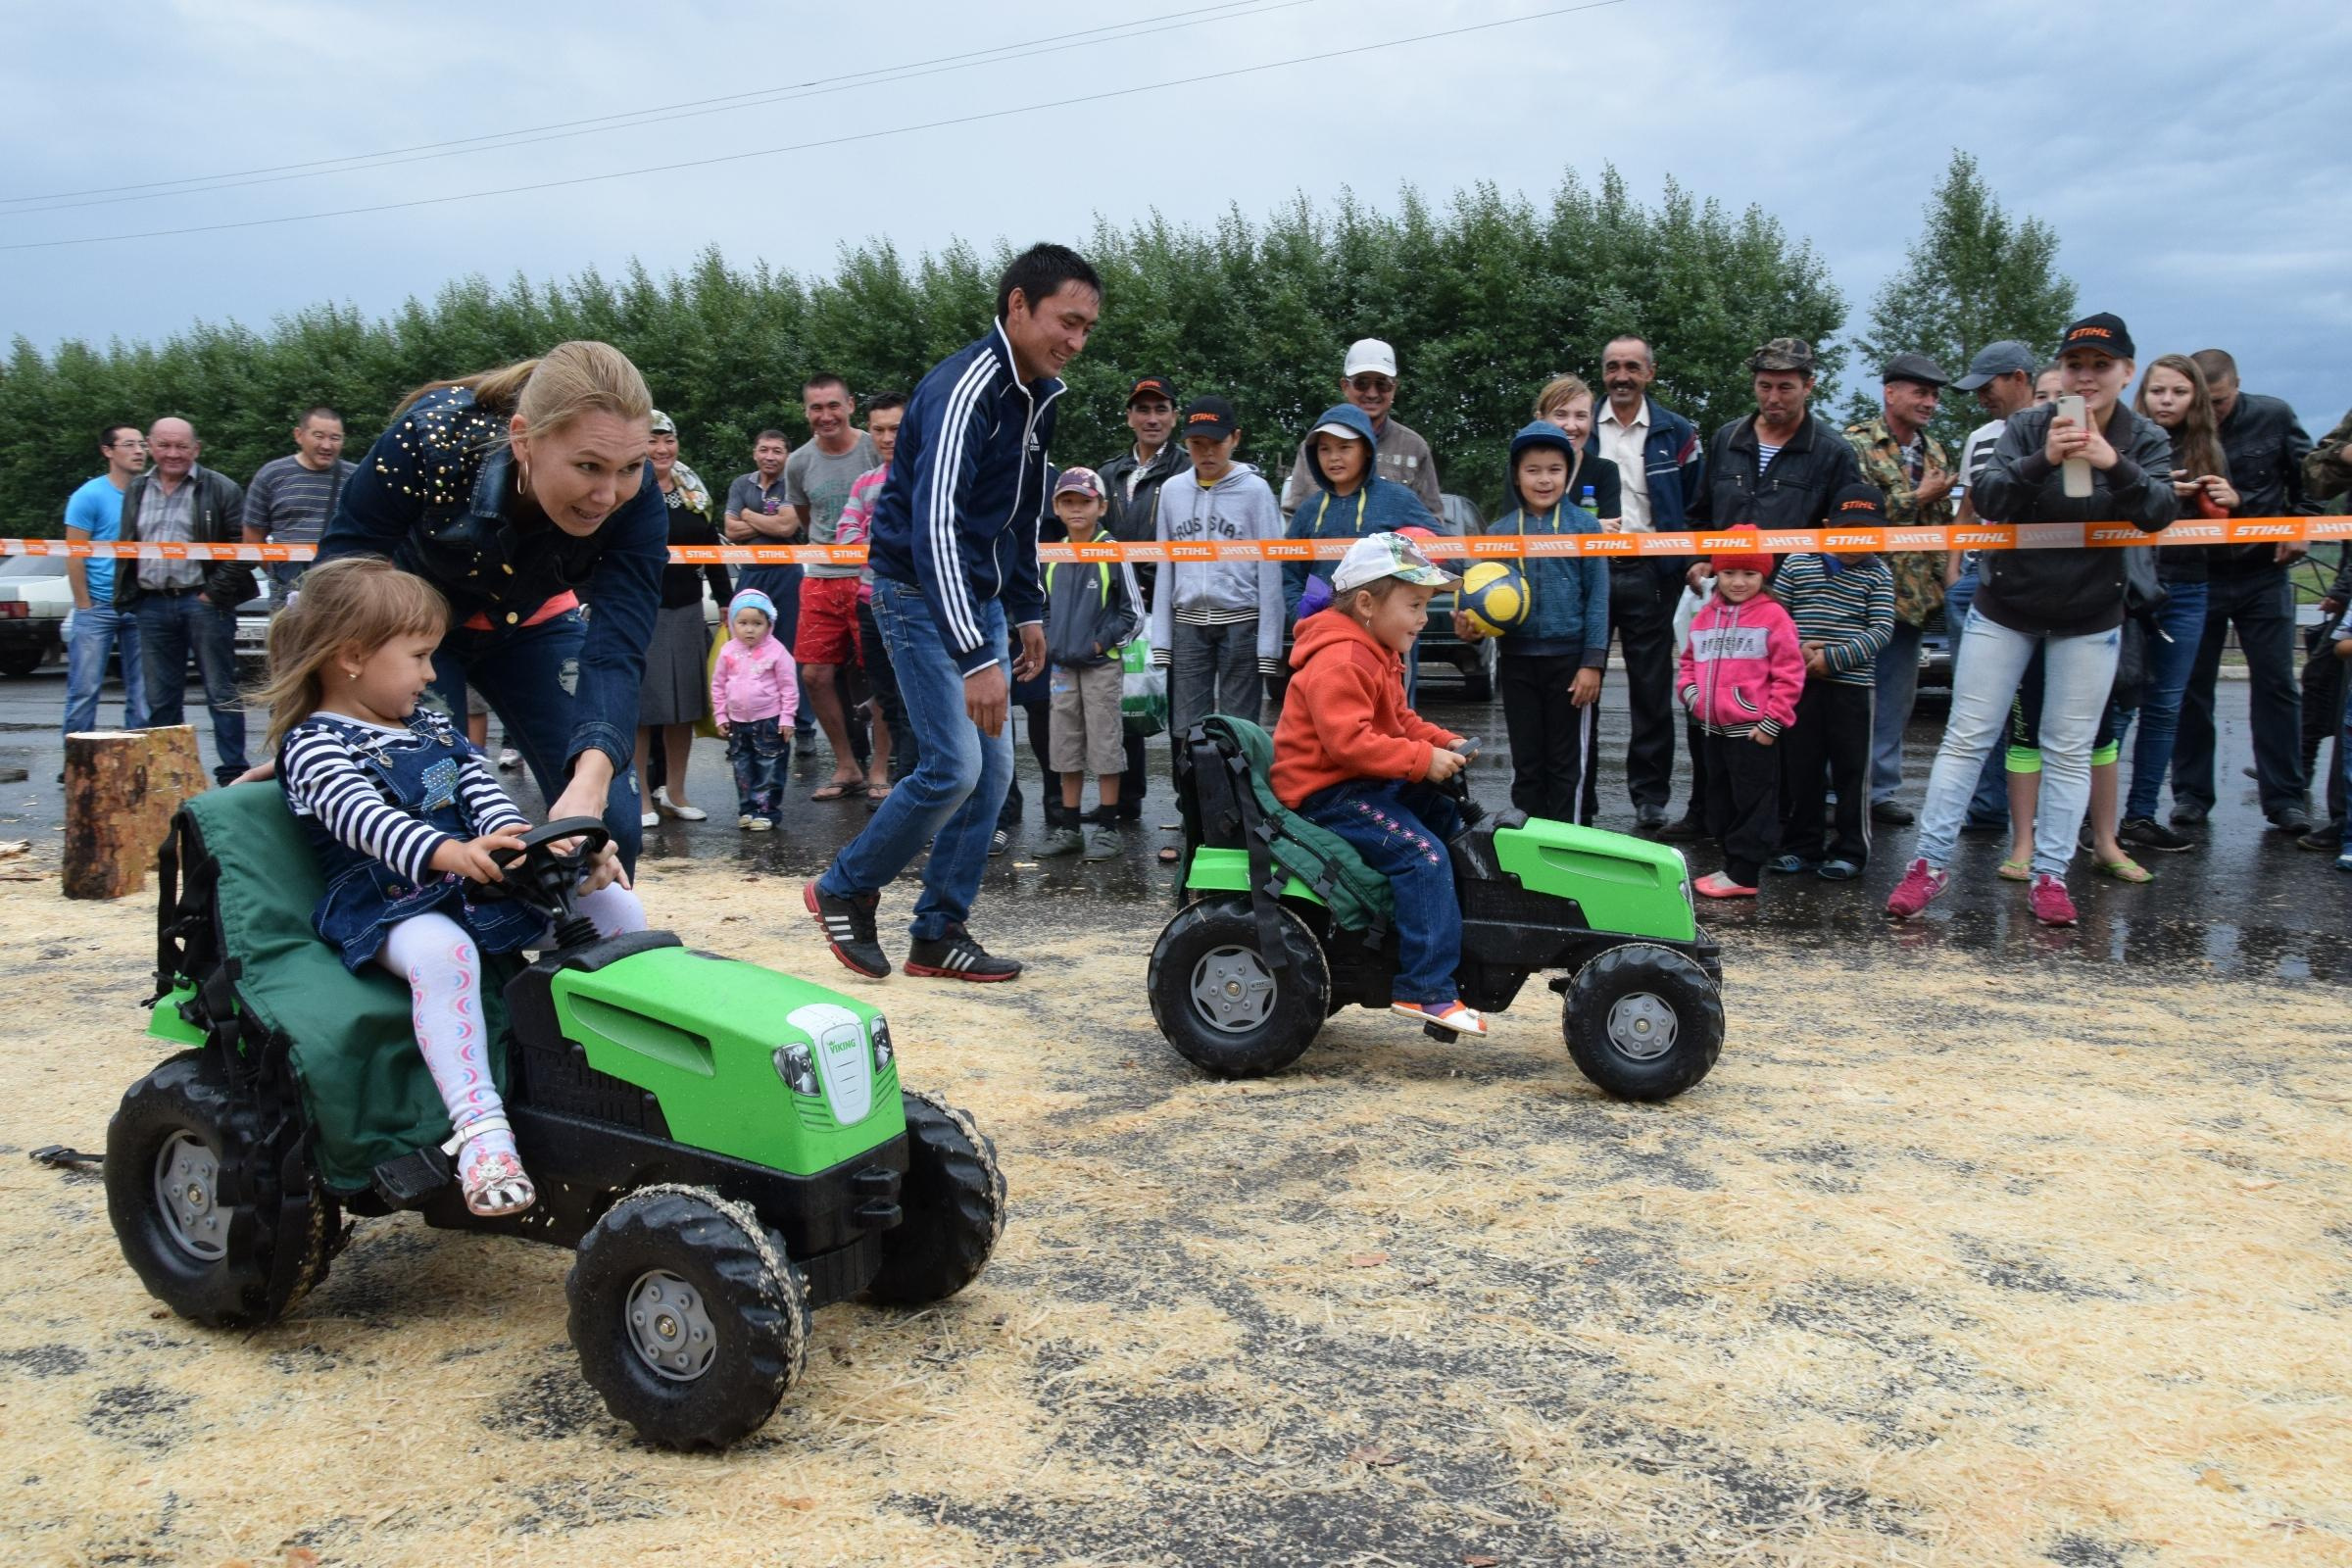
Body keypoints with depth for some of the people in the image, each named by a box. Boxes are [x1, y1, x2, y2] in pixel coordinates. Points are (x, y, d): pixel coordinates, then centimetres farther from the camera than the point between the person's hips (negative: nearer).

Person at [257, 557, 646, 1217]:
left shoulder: (431, 728, 19)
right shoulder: (314, 745, -6)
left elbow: (484, 793, 8)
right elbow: (362, 817, -26)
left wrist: (514, 838, -16)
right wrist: (446, 852, -45)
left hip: (485, 885, 8)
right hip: (386, 908, -7)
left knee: (618, 908, -5)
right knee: (442, 952, -41)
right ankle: (480, 1126, -44)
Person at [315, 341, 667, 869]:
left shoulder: (636, 503, -30)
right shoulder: (430, 437, -35)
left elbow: (616, 653, -37)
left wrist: (591, 780, -55)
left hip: (532, 623, 2)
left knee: (611, 821, -5)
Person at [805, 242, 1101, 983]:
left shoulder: (1040, 395, 7)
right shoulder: (963, 389, -22)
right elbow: (935, 524, -32)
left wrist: (1027, 612, 15)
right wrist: (975, 658, -37)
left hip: (980, 595, 9)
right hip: (920, 592, -9)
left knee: (993, 769, 4)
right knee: (954, 766, -14)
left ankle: (939, 933, 13)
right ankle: (844, 890, 8)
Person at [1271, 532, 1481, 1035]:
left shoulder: (1377, 655, 16)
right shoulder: (1339, 663, -21)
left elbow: (1401, 721, 23)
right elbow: (1348, 740, -30)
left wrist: (1446, 744, 6)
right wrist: (1422, 760, -28)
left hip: (1367, 783, 11)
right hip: (1326, 793, -11)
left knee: (1455, 820, 14)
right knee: (1422, 855, -24)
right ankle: (1426, 990, -22)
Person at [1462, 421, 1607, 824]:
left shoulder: (1585, 526, -2)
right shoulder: (1499, 531, 6)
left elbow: (1597, 597, -3)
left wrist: (1592, 662, -9)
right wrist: (1471, 627, -10)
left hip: (1568, 659, -2)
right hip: (1517, 661, 3)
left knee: (1568, 762, 6)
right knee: (1526, 760, 11)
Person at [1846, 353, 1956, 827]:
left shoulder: (1935, 452, 16)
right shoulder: (1858, 444, -7)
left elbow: (1943, 521, 23)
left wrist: (1940, 583, 14)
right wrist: (1918, 498, -14)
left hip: (1913, 595, 7)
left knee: (1895, 699, 10)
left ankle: (1881, 789, 18)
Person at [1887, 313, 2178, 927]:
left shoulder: (2145, 441, -3)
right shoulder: (2028, 427, -6)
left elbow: (2159, 513, -18)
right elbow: (1986, 496, -18)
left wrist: (2115, 465, -35)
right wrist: (2042, 461, -35)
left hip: (2090, 618, 1)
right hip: (2006, 607, -1)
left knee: (2069, 751, 5)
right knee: (1967, 737, 0)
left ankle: (2050, 875, 13)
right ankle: (1930, 862, 6)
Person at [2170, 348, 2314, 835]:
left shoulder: (2273, 416, -3)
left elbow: (2308, 474, 9)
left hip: (2263, 573, 1)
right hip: (2196, 573, -1)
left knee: (2276, 686, 4)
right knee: (2192, 687, 3)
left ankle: (2284, 798, 10)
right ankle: (2191, 794, 13)